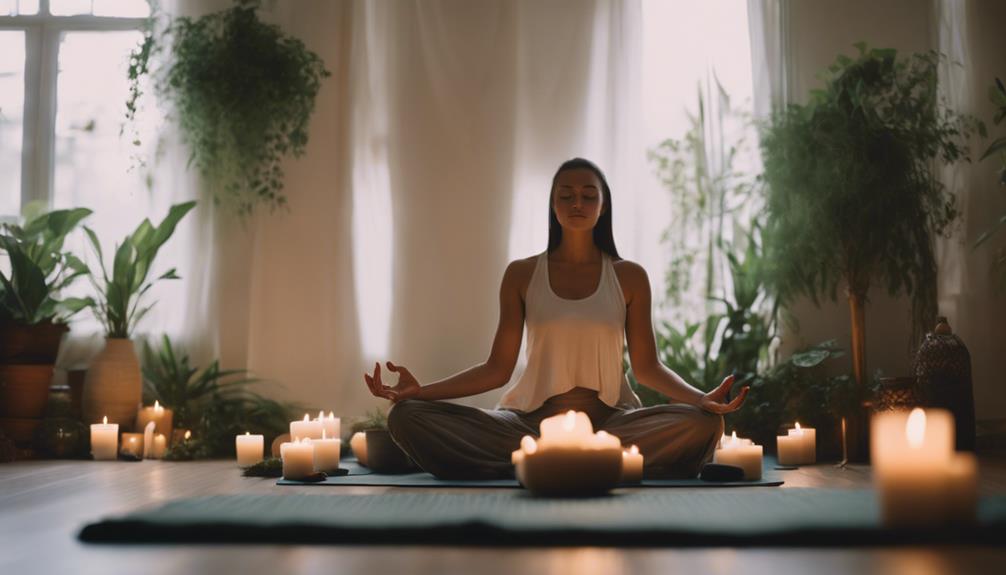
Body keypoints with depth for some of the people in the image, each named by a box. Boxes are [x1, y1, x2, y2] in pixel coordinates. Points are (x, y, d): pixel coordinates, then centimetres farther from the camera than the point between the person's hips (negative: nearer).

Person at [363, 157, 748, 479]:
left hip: (610, 419, 0)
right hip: (533, 418, 0)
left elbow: (647, 367, 6)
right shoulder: (522, 275, 7)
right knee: (409, 416, -23)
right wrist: (421, 391, -8)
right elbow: (498, 368, 6)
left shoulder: (629, 277, 7)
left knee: (701, 424, -30)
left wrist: (701, 398, -14)